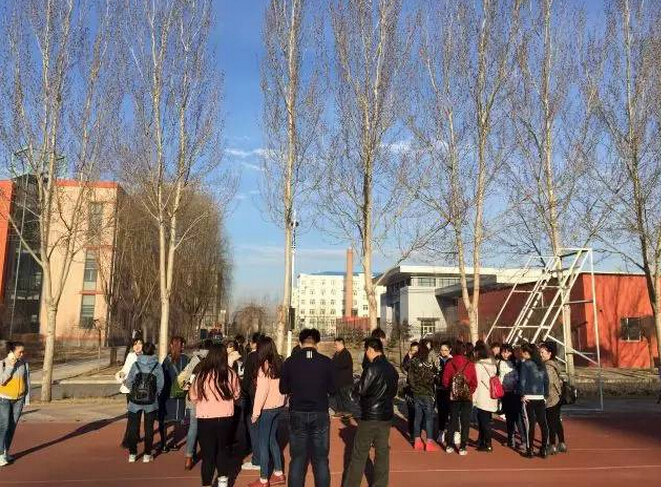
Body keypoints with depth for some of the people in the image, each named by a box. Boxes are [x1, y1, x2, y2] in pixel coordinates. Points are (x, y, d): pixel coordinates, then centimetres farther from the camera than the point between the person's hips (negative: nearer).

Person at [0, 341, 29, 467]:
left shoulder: (24, 364, -5)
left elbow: (27, 382, 2)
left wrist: (27, 399, 3)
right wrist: (10, 366, -25)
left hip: (18, 400, 3)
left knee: (12, 426, 8)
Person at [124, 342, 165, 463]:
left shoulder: (136, 365, -7)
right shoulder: (157, 366, -8)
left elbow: (129, 382, -3)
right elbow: (161, 384, -7)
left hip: (135, 400, 0)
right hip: (151, 402, 0)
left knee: (133, 427, 13)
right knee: (149, 428, 11)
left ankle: (132, 454, 17)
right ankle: (147, 455, 15)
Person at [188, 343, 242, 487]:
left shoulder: (202, 374, -15)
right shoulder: (231, 374, -11)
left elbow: (193, 396, -1)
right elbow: (236, 395, 6)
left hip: (205, 419, -2)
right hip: (226, 418, 2)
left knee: (208, 453, 11)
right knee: (222, 449, 23)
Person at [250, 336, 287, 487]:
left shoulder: (264, 366, -15)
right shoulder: (280, 363, 2)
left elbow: (262, 390, -17)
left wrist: (255, 412, -11)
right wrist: (284, 401, 11)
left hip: (267, 408, -6)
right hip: (279, 406, 7)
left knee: (263, 443, 4)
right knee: (272, 439, 19)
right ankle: (279, 474, 26)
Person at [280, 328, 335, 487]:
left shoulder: (290, 361, -7)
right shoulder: (326, 361, -8)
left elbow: (283, 389, 2)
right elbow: (332, 389, -1)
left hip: (297, 414, 0)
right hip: (320, 414, 0)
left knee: (298, 459, 10)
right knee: (321, 459, 10)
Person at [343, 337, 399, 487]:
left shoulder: (372, 367, -17)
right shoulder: (392, 369, 6)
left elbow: (360, 390, -14)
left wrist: (357, 386, 5)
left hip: (370, 415, -6)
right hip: (387, 415, 7)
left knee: (359, 454, 2)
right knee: (382, 452, 11)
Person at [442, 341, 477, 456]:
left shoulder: (449, 364, -7)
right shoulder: (470, 364, -10)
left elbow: (445, 381, -6)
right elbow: (474, 382, -8)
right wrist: (470, 391, 9)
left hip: (453, 396, 2)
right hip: (467, 396, -2)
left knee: (453, 420, 14)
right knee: (465, 422, 7)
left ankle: (449, 446, 17)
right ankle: (462, 448, 8)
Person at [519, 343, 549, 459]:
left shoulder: (525, 363, -7)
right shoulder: (541, 364, 9)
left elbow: (522, 380, -12)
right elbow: (546, 380, 10)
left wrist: (522, 394, -5)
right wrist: (546, 394, 13)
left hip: (528, 398, -5)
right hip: (540, 398, 5)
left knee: (530, 424, 0)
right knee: (543, 423, 8)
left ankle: (529, 450, 6)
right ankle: (543, 450, 14)